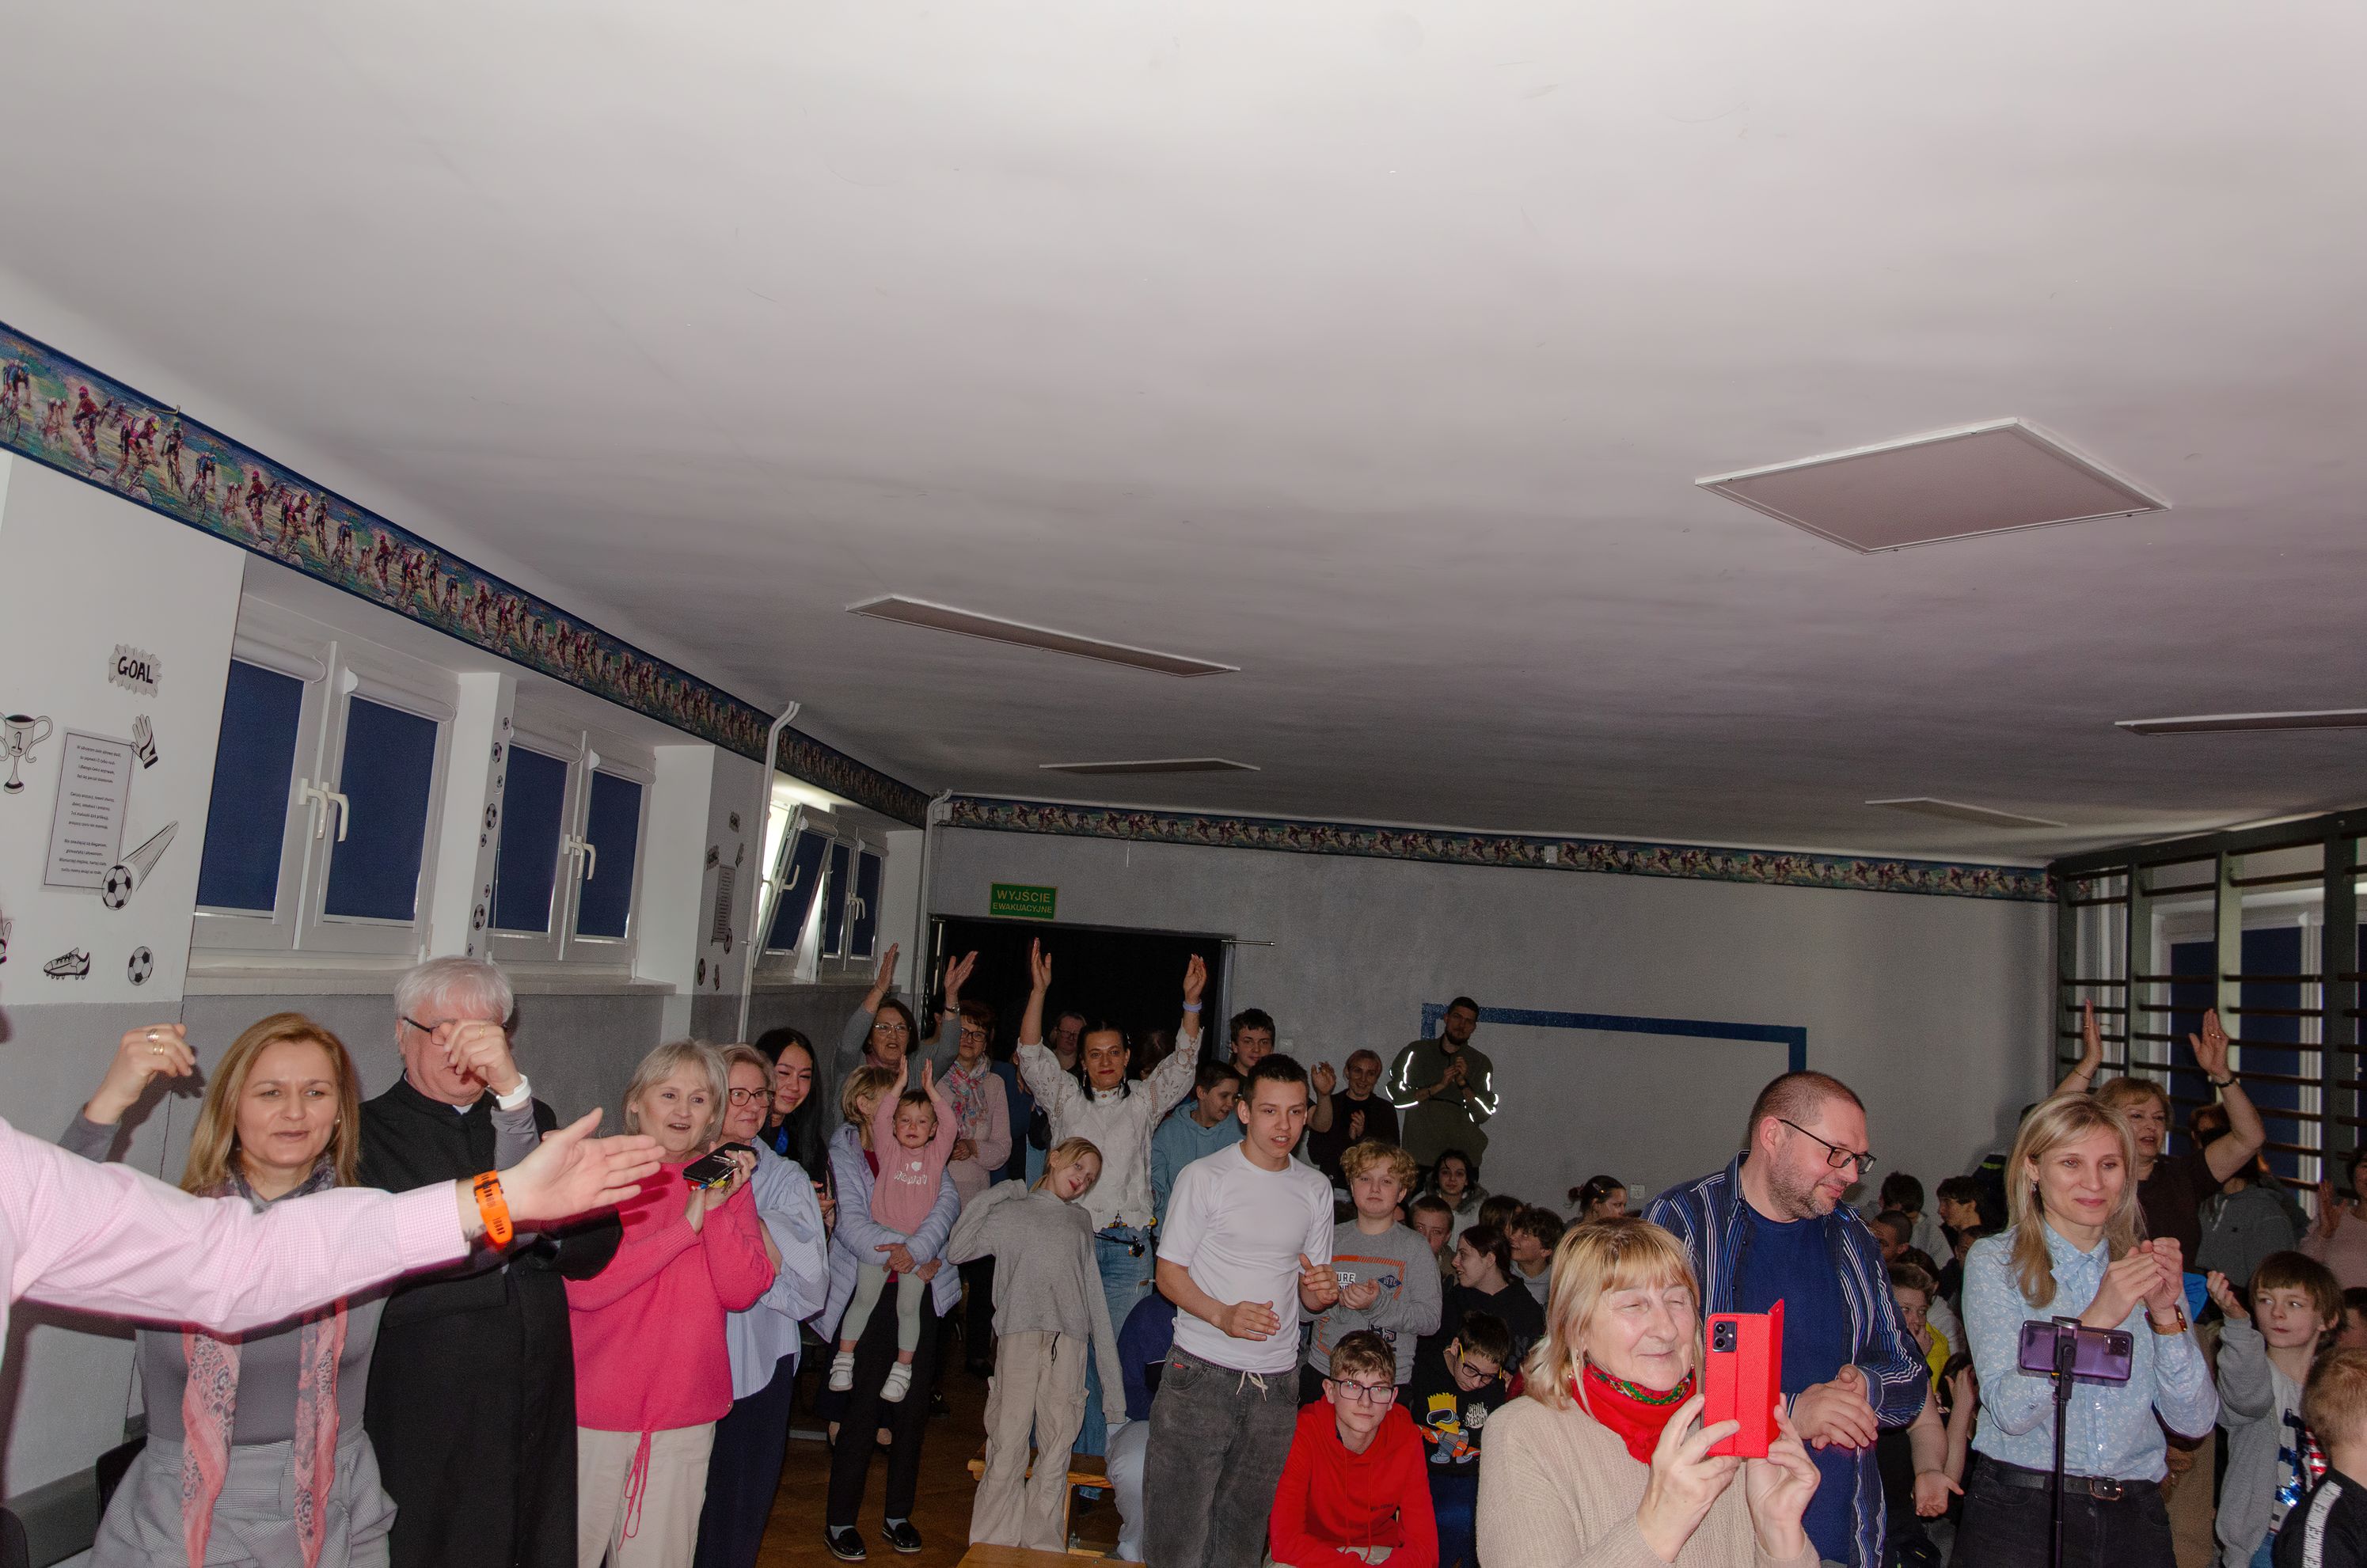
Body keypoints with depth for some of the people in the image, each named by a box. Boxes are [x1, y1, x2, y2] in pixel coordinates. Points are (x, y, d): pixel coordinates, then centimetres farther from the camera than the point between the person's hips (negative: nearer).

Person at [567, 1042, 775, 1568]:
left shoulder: (728, 1182, 3)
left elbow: (742, 1293, -6)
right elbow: (581, 1285, -18)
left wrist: (716, 1210, -18)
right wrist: (685, 1226, -21)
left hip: (684, 1415, 2)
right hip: (594, 1406, -2)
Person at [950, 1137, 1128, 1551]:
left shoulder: (1081, 1221, 24)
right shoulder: (1010, 1211, 16)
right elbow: (957, 1250, 4)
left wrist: (1109, 1361, 14)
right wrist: (991, 1196, 2)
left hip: (1068, 1341, 2)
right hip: (1020, 1334, -2)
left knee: (1056, 1450, 0)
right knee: (1007, 1445, -6)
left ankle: (1045, 1549, 7)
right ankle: (992, 1549, 2)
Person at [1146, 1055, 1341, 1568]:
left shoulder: (1315, 1189, 10)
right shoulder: (1204, 1177, -4)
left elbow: (1309, 1295, 16)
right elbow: (1169, 1273, -3)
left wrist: (1322, 1291, -8)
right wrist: (1222, 1315, -20)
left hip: (1275, 1386, 4)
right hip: (1201, 1376, -4)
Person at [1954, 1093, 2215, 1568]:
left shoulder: (2147, 1266, 7)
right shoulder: (1993, 1262, -5)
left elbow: (2195, 1422, 1)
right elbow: (2009, 1411, -16)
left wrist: (2166, 1313, -13)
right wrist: (2096, 1319, -24)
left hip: (2134, 1515, 4)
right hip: (2021, 1513, -3)